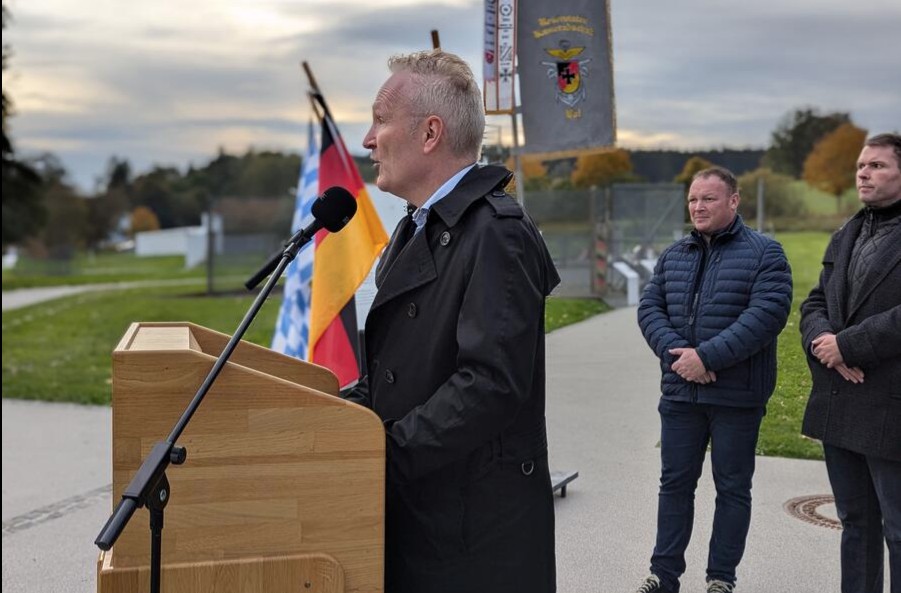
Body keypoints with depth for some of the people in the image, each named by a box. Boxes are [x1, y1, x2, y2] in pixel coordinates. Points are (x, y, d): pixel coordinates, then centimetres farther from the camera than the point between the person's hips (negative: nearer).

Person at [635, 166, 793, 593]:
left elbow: (767, 314, -16)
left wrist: (707, 356, -22)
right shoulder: (674, 255, 11)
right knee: (675, 482, 10)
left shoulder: (764, 253, -4)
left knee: (732, 487, 7)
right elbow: (649, 308, 5)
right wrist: (675, 353, -14)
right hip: (680, 392, 4)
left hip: (737, 396, -4)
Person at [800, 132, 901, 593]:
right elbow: (814, 303, 14)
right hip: (839, 406, 8)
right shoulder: (847, 236, 16)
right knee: (855, 522, 17)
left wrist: (848, 346, -17)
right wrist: (821, 338, -6)